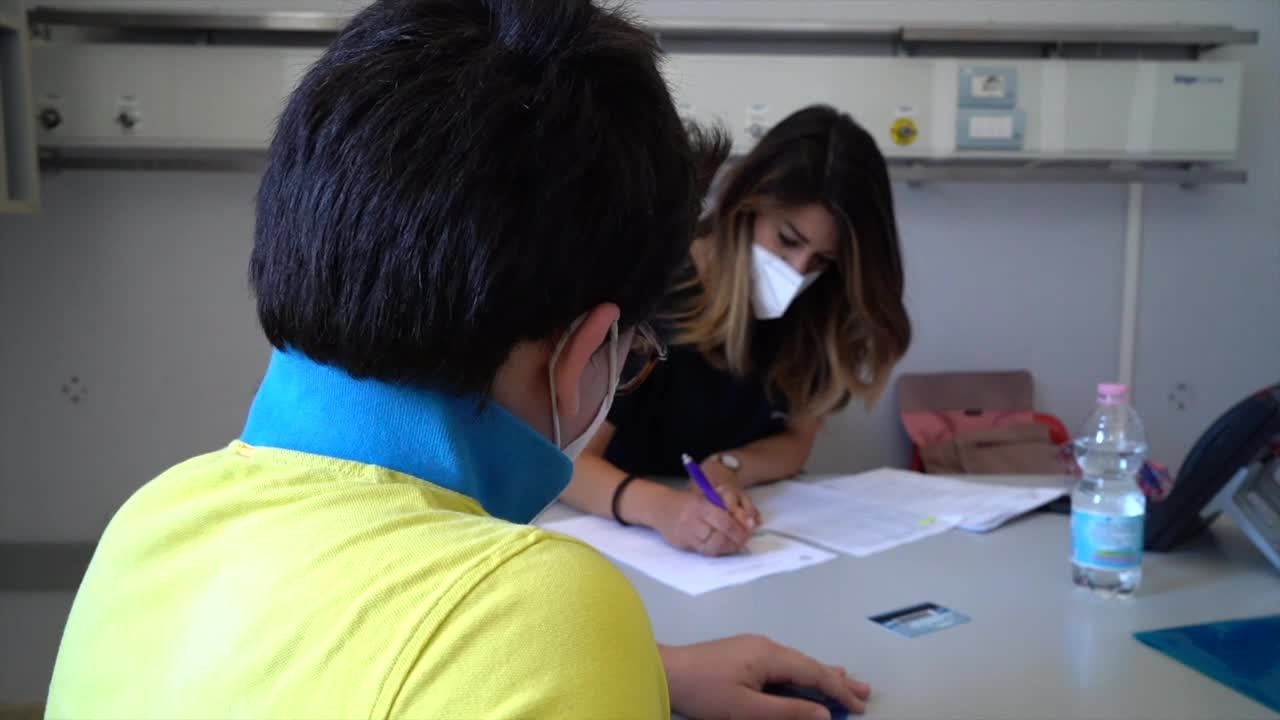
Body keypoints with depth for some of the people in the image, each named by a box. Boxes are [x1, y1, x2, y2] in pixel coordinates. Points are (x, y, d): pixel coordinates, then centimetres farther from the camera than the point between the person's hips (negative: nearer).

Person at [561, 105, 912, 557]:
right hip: (632, 534, -3)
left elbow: (796, 439, 4)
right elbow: (569, 460, -21)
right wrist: (660, 506, -40)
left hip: (752, 542, 3)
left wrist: (726, 468, -17)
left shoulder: (816, 306, -4)